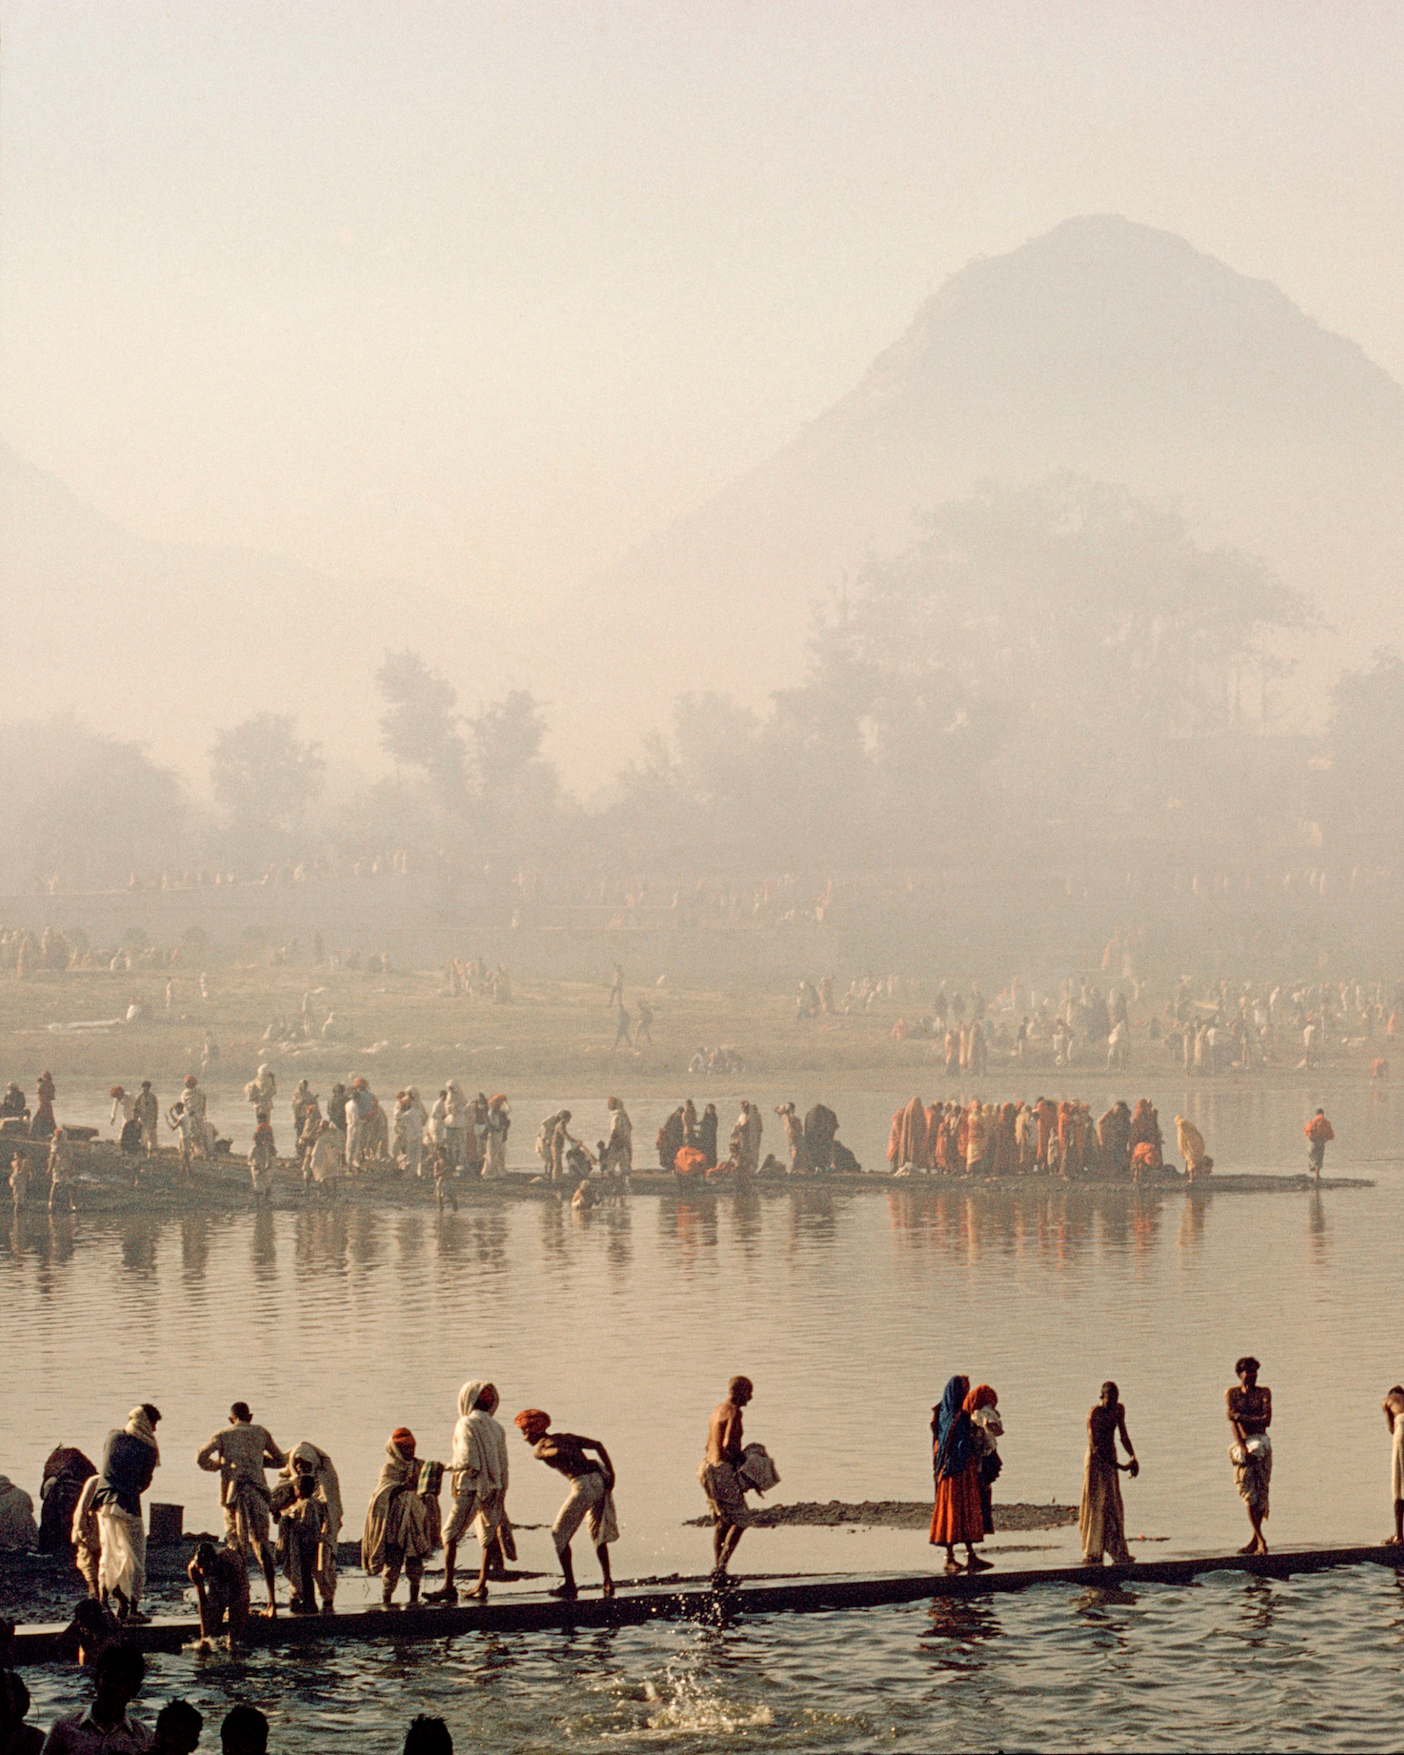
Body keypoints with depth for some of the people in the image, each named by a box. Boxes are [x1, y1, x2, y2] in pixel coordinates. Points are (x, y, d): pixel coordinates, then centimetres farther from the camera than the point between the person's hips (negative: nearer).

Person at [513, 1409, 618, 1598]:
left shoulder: (539, 1449, 8)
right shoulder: (566, 1437, 25)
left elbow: (557, 1452, -16)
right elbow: (597, 1445, 12)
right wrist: (610, 1473, 7)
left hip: (582, 1484, -6)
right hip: (600, 1480, 6)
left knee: (559, 1535, 9)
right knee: (598, 1533, 22)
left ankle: (570, 1585, 9)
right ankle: (607, 1581, 15)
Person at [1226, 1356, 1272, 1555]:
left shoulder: (1263, 1392, 7)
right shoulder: (1232, 1393, 5)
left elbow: (1266, 1420, -4)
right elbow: (1232, 1422, -5)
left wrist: (1241, 1417, -11)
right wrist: (1242, 1447, -17)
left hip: (1260, 1442, 0)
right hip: (1242, 1443, 0)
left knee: (1260, 1490, -3)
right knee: (1248, 1490, -5)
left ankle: (1257, 1539, 3)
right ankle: (1259, 1539, -5)